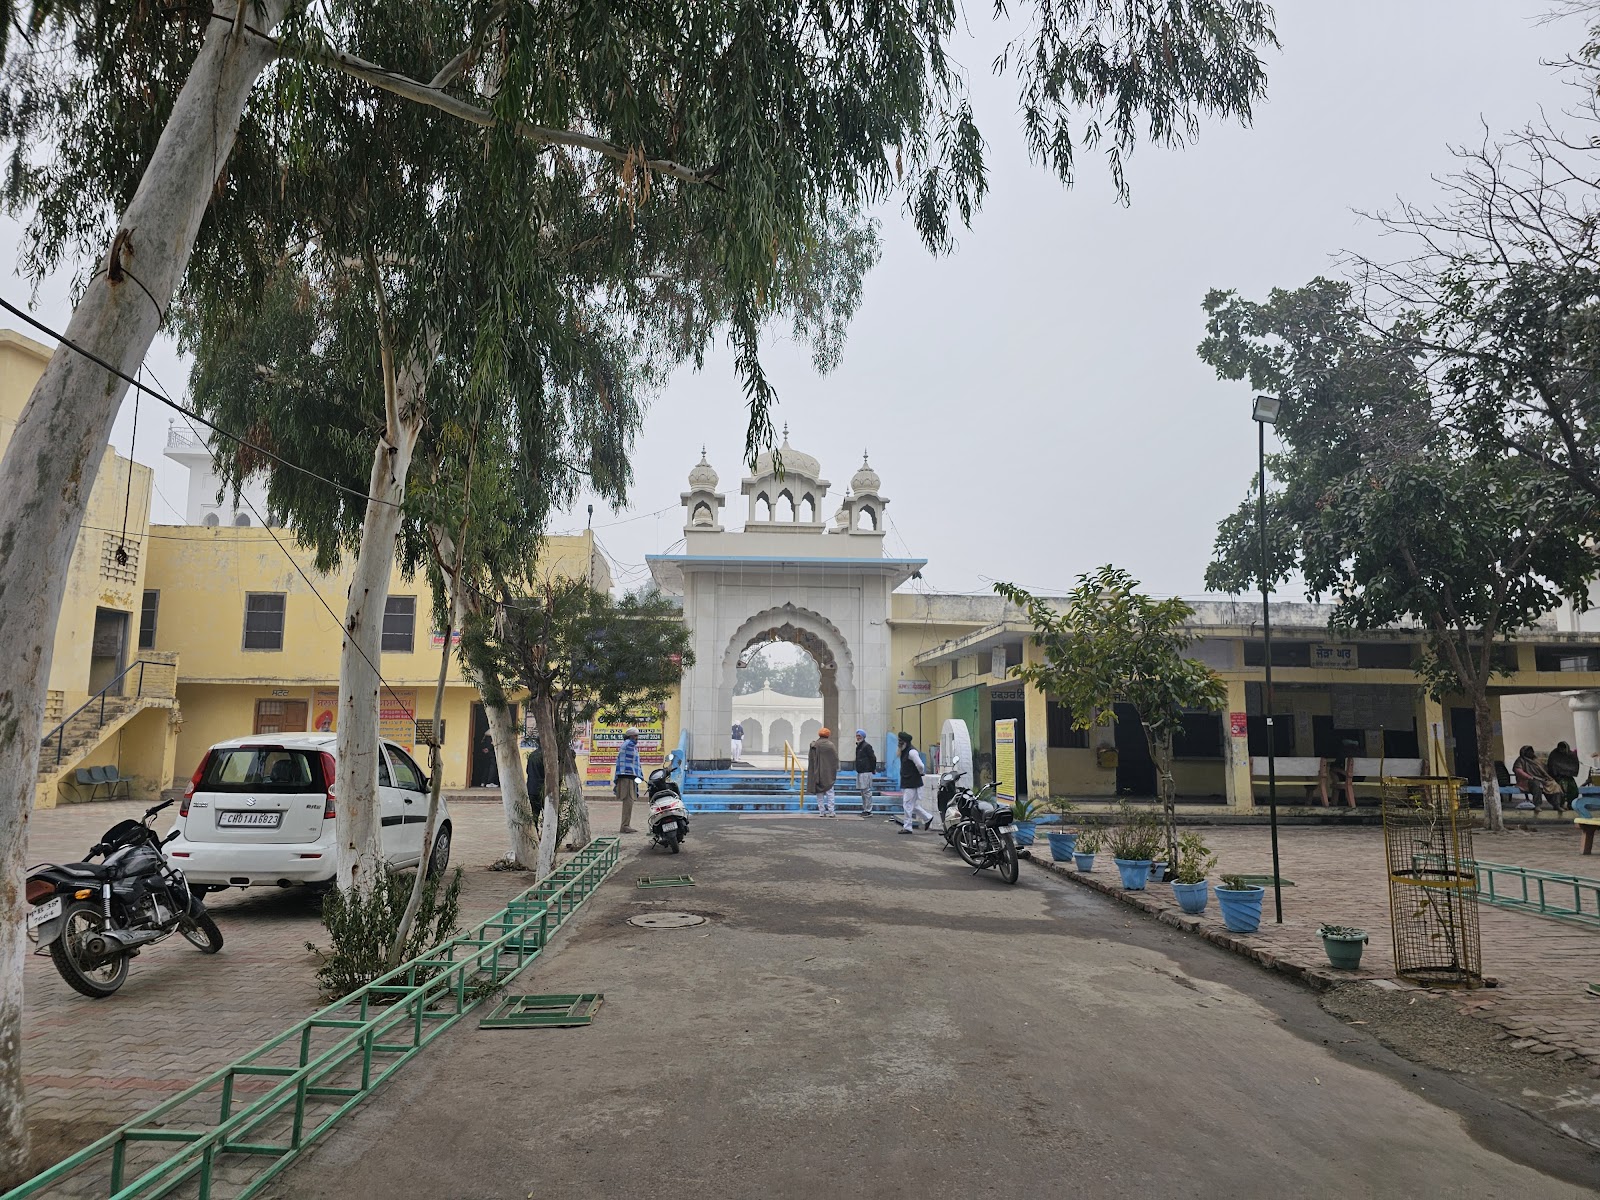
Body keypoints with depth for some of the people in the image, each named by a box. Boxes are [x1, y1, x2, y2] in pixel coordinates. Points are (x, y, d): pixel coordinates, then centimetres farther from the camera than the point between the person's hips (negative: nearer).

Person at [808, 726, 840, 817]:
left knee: (819, 793, 9)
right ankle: (831, 811, -1)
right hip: (828, 773, -2)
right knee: (830, 792, 5)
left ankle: (821, 811, 9)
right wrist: (835, 771, 5)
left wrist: (812, 773, 10)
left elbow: (810, 760, 2)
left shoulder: (813, 745, -2)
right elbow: (836, 759, -5)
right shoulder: (831, 745, -7)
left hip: (817, 773, 2)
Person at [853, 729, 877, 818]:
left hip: (866, 772, -9)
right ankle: (865, 809, 18)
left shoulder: (867, 746, -10)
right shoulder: (858, 746, 17)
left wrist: (873, 770, -7)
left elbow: (873, 758, -13)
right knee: (863, 791, 12)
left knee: (866, 791, -8)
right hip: (860, 772, 9)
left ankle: (868, 810, -5)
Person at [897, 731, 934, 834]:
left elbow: (920, 766, -25)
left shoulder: (911, 752, -18)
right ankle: (928, 818, 27)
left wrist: (920, 773, -7)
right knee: (913, 805, 16)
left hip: (912, 783, -10)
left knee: (908, 805, -4)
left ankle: (907, 827, 2)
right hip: (906, 783, 10)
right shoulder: (904, 751, 13)